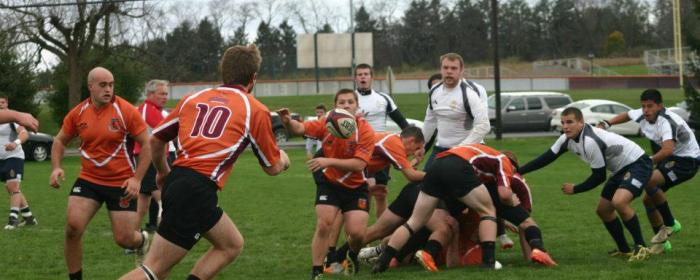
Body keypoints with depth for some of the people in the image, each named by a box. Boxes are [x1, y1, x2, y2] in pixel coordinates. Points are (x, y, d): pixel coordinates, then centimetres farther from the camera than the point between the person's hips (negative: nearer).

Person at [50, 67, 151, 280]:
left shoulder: (126, 111, -12)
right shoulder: (78, 113, -1)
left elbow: (147, 145, -8)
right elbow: (60, 141, 14)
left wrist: (137, 179, -15)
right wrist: (56, 167, -3)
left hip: (122, 183, -3)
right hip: (88, 180, 3)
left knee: (124, 239, -2)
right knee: (72, 227, -15)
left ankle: (142, 240, 37)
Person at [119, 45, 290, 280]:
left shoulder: (193, 98, 17)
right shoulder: (256, 110, 4)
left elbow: (155, 140, 22)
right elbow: (272, 168, 14)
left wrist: (163, 172, 41)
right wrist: (283, 158, 37)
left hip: (176, 182, 7)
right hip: (198, 191, -7)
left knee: (232, 245, 22)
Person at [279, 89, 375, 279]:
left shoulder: (365, 131, -19)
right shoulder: (327, 124, -11)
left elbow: (359, 164, -26)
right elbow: (301, 128, -22)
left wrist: (329, 161, -34)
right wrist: (288, 122, -46)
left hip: (356, 187, -1)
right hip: (329, 183, 1)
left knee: (357, 232, -11)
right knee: (323, 226, -11)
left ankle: (353, 256, 26)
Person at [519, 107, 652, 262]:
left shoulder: (590, 141, -30)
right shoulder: (567, 139, -3)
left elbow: (599, 177, -22)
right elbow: (546, 158, 6)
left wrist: (575, 189, -9)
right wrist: (517, 171, 2)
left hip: (637, 164, -10)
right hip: (621, 170, 10)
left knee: (618, 201, -30)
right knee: (603, 210, 12)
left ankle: (641, 248, -18)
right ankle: (624, 250, 26)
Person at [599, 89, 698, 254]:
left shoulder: (666, 122, -31)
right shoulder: (642, 115, -6)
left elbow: (667, 150, -47)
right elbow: (626, 115, 18)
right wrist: (606, 124, 4)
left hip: (687, 161, -9)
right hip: (669, 160, 9)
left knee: (649, 182, -28)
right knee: (648, 199, 5)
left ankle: (670, 224, -10)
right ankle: (662, 242, 19)